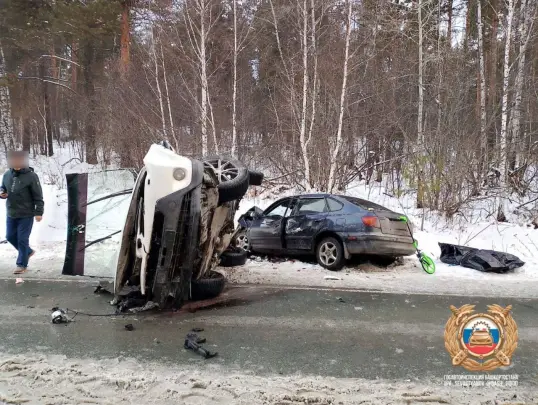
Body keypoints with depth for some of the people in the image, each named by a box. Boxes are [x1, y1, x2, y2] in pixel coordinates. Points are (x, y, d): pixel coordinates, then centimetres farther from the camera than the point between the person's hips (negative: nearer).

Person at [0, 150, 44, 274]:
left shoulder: (31, 176, -13)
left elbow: (38, 196, -11)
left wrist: (39, 212, -14)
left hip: (26, 214, -6)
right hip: (11, 214, 6)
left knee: (22, 239, 0)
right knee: (10, 236, 14)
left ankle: (22, 264, 12)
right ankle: (28, 251, 37)